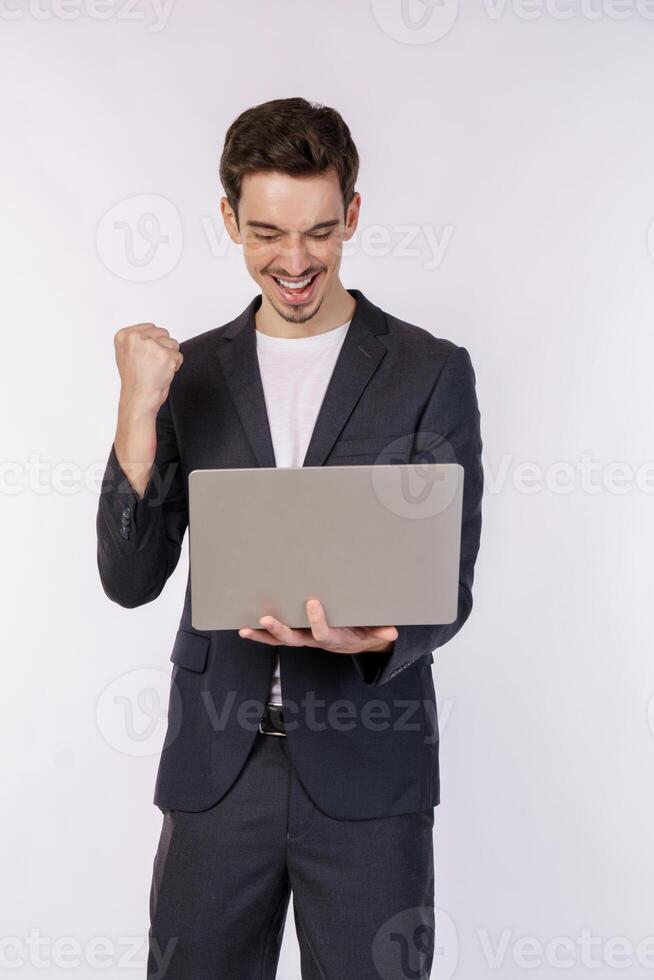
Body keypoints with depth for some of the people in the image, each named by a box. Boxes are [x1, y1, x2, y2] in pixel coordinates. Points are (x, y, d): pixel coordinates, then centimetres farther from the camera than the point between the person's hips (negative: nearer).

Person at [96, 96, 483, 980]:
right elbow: (131, 580, 0)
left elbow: (447, 585, -3)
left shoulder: (432, 372, -2)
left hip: (367, 767, -2)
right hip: (215, 765, 2)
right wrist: (138, 413, -12)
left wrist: (371, 637, -25)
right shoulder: (189, 373, 5)